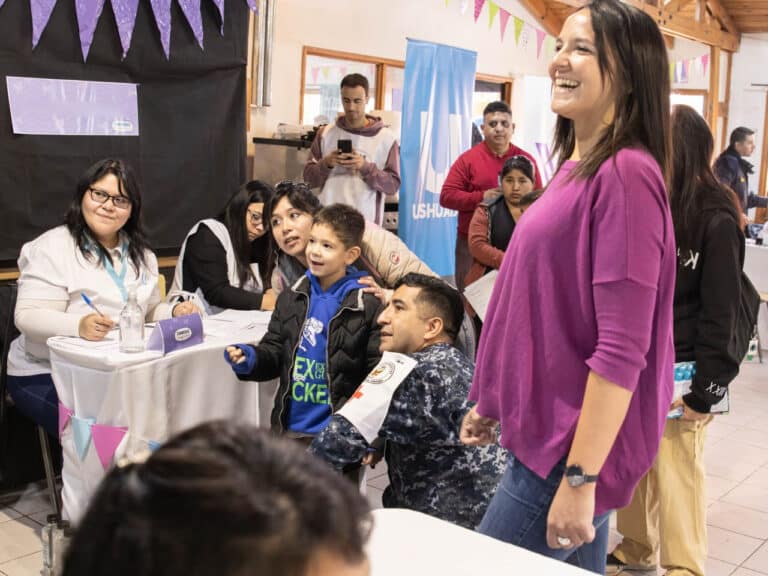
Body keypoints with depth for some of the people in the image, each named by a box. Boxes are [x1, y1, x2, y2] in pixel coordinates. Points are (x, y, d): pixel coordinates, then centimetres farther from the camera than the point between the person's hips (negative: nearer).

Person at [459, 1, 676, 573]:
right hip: (550, 424, 9)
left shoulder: (625, 172, -19)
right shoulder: (577, 166, 9)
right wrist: (495, 401, 20)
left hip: (575, 441, -8)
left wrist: (579, 477, -21)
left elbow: (621, 349, -23)